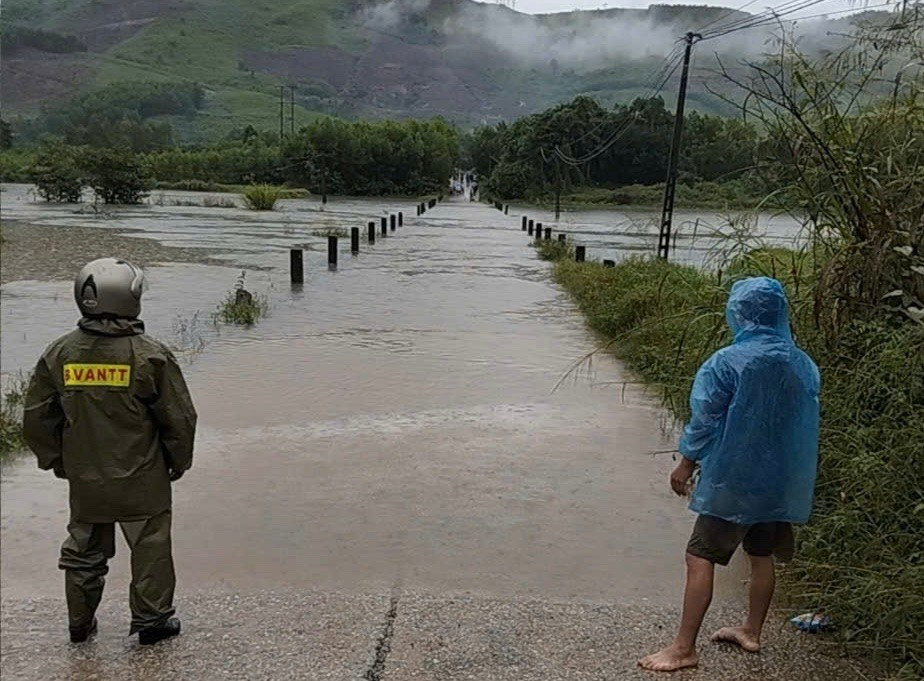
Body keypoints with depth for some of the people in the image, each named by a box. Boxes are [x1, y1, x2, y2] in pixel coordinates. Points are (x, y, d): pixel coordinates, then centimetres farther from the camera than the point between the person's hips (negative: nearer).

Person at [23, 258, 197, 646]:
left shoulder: (59, 354, -4)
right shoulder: (149, 355, -17)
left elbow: (36, 418, 5)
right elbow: (179, 417, -11)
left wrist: (55, 461, 19)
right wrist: (179, 461, 5)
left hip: (84, 481, 4)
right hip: (142, 482, -4)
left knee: (84, 550, 21)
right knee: (150, 549, 13)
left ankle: (80, 623, 34)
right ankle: (152, 620, 24)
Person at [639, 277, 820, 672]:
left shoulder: (728, 362, -16)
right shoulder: (804, 365, 1)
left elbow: (705, 420, -12)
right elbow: (806, 424, 10)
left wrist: (686, 464, 1)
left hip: (734, 477, -6)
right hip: (782, 480, 7)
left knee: (701, 556, -2)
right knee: (762, 555, 20)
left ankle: (684, 649, 1)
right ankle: (751, 632, 35)